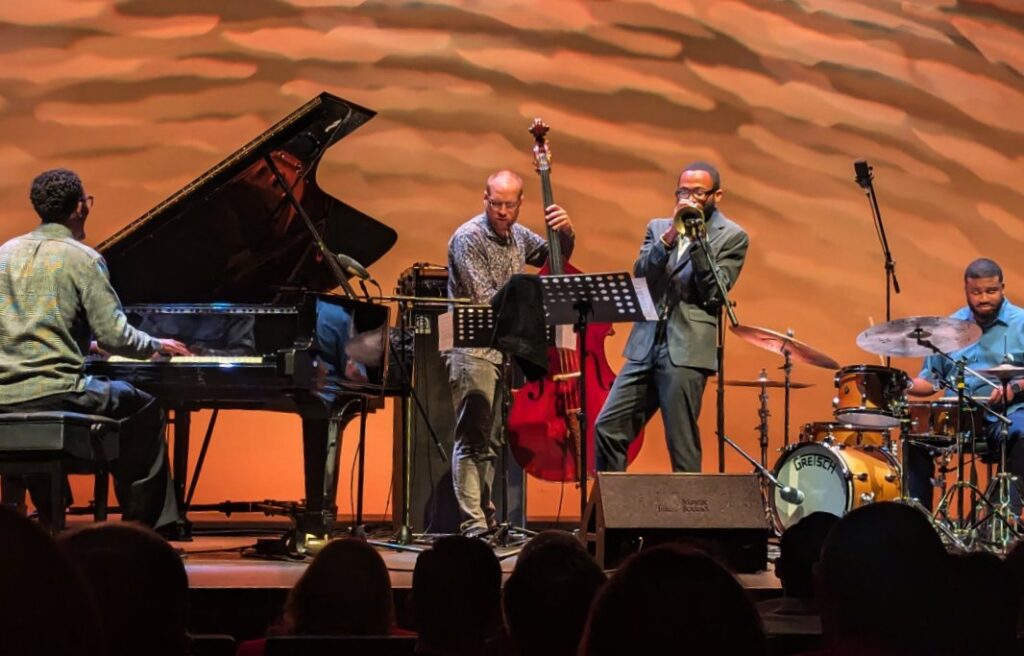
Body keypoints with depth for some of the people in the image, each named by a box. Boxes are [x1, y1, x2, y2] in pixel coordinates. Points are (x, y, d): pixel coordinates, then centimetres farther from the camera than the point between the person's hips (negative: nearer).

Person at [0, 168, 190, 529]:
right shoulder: (83, 259, -6)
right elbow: (113, 336, -11)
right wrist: (156, 345, 10)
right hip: (56, 394, -6)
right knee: (146, 411, 16)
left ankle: (48, 518, 39)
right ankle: (142, 523, 16)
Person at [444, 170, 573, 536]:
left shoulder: (518, 236, 12)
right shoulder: (468, 238, -10)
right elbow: (487, 299, -17)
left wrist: (565, 230, 4)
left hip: (507, 349, 8)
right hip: (473, 350, -8)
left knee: (492, 441, 11)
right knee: (473, 439, -12)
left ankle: (488, 518, 16)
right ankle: (474, 523, -16)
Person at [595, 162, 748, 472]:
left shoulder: (732, 236, 4)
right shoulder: (658, 227, 18)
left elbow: (714, 292, -6)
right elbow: (640, 275, 3)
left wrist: (697, 240, -12)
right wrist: (670, 236, -9)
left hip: (686, 349, -5)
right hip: (645, 344, 5)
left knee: (682, 445, -5)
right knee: (607, 429, 2)